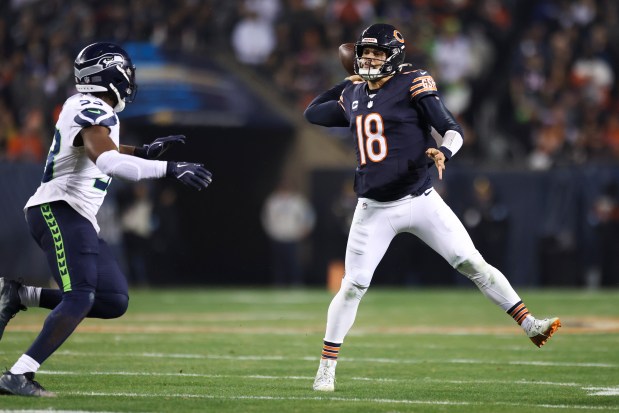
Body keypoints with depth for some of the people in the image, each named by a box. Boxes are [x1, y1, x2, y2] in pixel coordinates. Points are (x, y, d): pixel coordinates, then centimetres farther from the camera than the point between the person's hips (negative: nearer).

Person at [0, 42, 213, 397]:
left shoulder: (83, 106, 15)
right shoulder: (94, 113, -15)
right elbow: (108, 161, -34)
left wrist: (146, 151, 28)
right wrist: (170, 169, -37)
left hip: (79, 219, 10)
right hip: (61, 211, -10)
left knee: (115, 301, 6)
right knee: (79, 300, -21)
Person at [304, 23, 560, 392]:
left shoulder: (413, 85, -6)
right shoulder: (354, 96, 9)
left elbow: (453, 130, -9)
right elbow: (312, 114, 24)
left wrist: (443, 151, -30)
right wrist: (346, 84, 20)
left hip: (419, 201, -3)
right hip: (374, 209, 3)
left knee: (474, 264, -9)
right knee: (352, 287, 2)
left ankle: (529, 324, -5)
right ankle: (327, 367, 11)